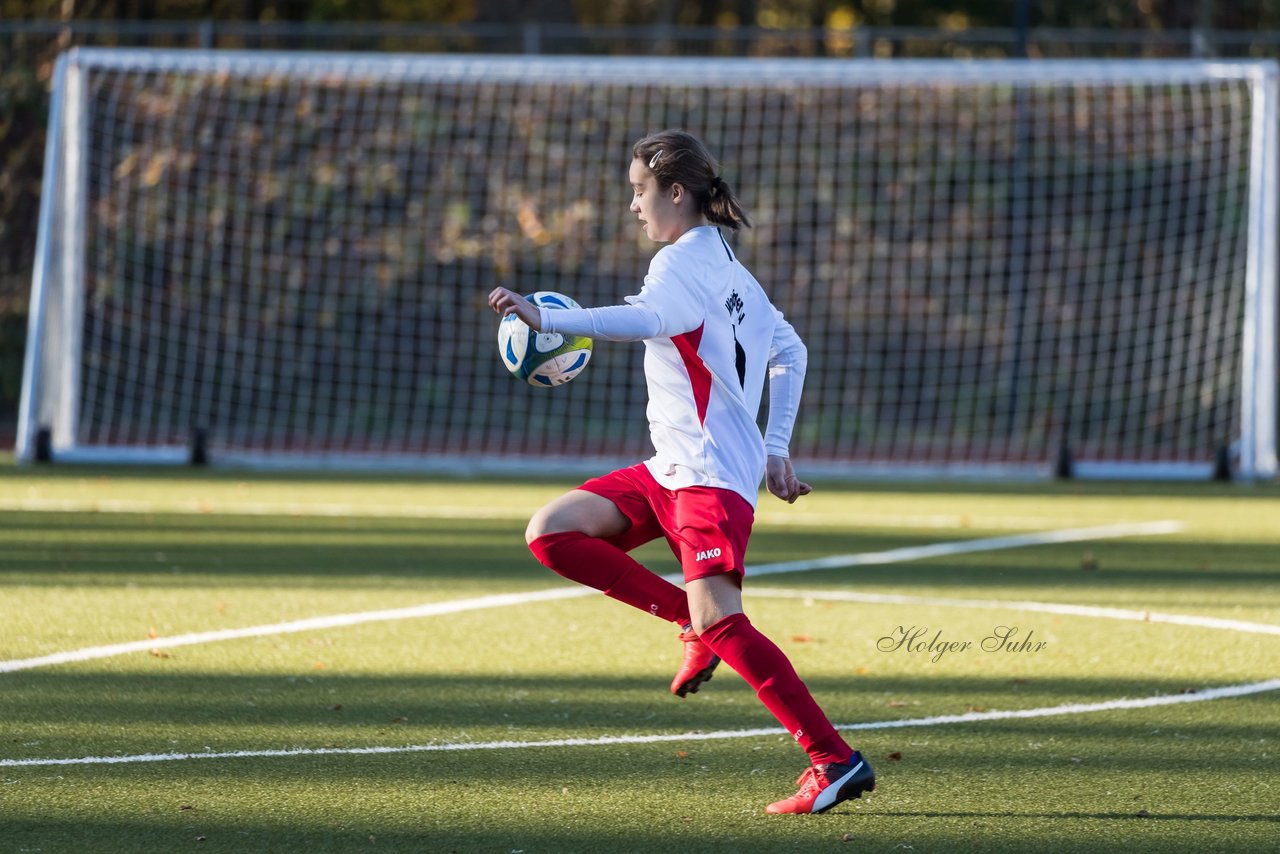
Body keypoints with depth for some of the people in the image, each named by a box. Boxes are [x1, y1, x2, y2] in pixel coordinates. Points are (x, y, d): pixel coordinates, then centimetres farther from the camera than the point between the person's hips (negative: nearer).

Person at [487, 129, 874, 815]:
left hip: (712, 474, -10)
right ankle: (697, 624, 2)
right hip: (670, 470, 10)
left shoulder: (684, 260, -11)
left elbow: (648, 319, -33)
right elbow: (789, 351, 25)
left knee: (720, 621, -20)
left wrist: (549, 318, -40)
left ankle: (836, 761, -20)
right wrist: (775, 448, 23)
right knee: (551, 533, 1)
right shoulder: (723, 263, 19)